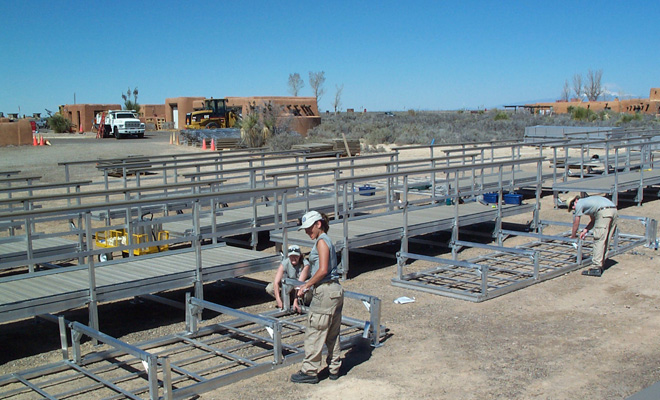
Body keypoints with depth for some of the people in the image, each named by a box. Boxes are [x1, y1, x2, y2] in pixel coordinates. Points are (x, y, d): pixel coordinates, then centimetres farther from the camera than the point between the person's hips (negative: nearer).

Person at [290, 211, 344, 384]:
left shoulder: (321, 241, -12)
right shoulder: (326, 240, 16)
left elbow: (323, 270, -19)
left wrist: (306, 285, -10)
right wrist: (309, 285, 12)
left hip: (325, 291, -10)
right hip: (335, 291, 10)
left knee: (314, 333, -1)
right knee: (332, 334, 15)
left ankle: (310, 371, 6)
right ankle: (334, 368, 23)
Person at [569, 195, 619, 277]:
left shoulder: (579, 204, 11)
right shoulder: (587, 201, 34)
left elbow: (576, 223, 19)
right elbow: (593, 221, 39)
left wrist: (573, 236, 31)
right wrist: (585, 230, 32)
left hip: (604, 212, -9)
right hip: (614, 211, 9)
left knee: (599, 240, -7)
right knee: (606, 241, 15)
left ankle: (597, 268, -10)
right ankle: (602, 263, 20)